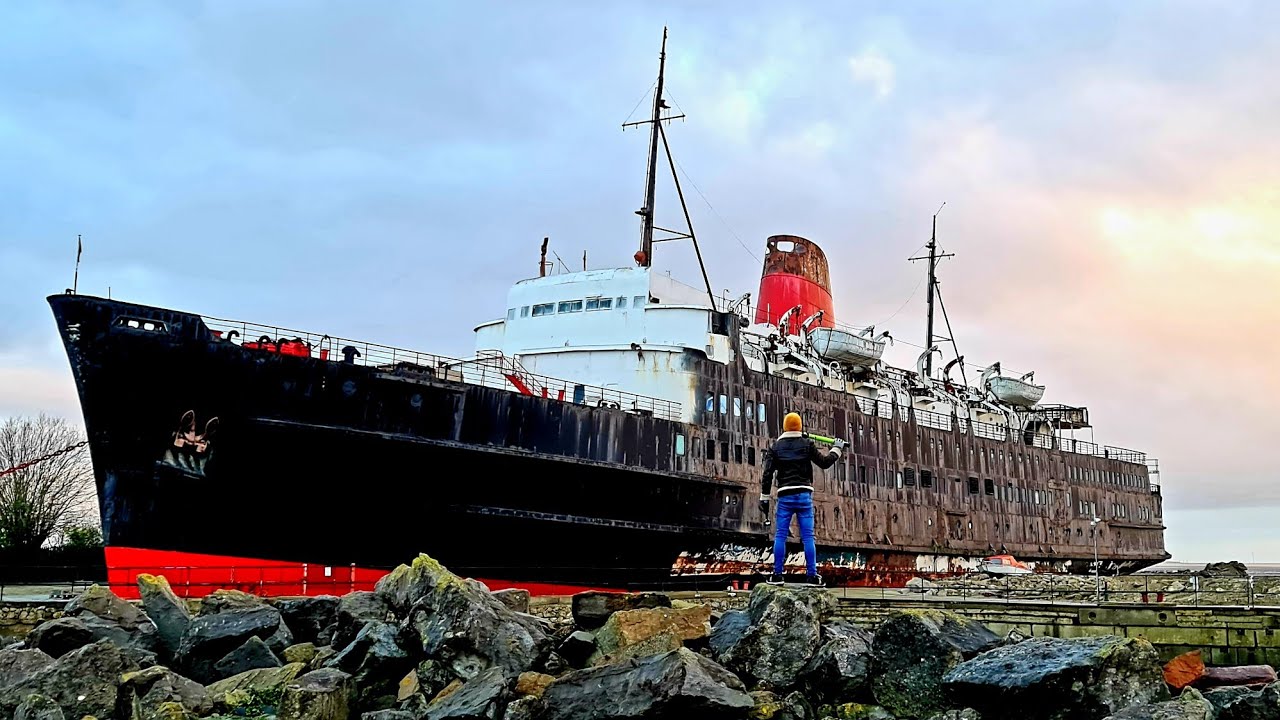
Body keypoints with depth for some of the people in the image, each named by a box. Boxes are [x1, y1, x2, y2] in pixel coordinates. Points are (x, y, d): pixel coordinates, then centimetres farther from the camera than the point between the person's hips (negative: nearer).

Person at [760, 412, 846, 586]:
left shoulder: (776, 447, 6)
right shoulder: (807, 444, 4)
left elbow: (767, 475, 3)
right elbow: (824, 462, 8)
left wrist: (764, 499, 7)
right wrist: (837, 449, 24)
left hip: (785, 495, 0)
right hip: (804, 494, 0)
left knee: (780, 535, 3)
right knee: (808, 536, 1)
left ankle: (777, 575, 0)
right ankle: (812, 575, -2)